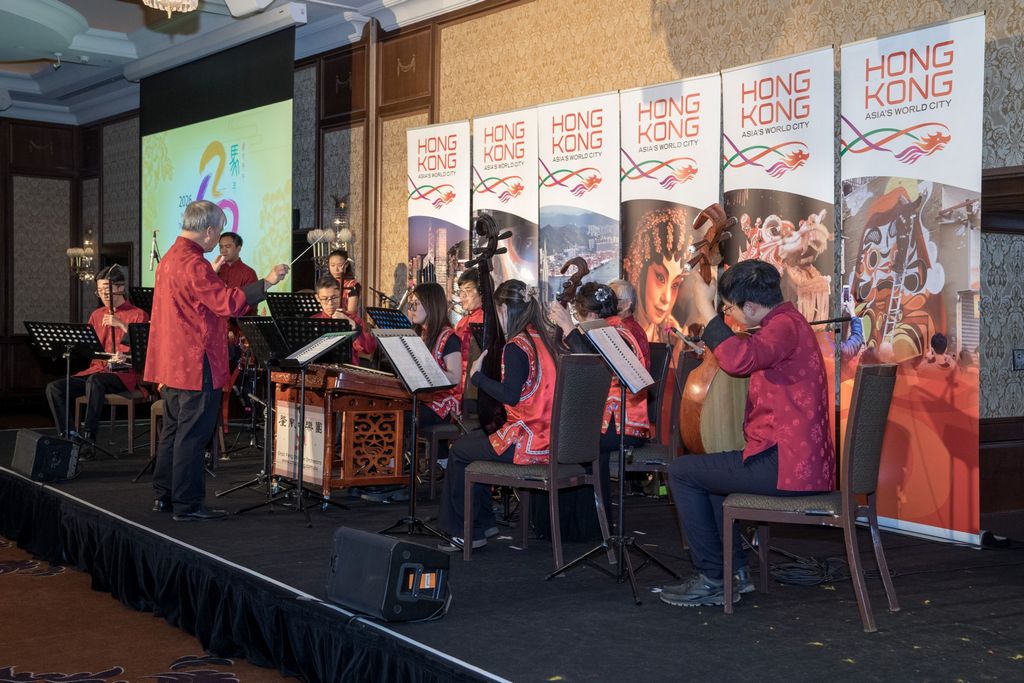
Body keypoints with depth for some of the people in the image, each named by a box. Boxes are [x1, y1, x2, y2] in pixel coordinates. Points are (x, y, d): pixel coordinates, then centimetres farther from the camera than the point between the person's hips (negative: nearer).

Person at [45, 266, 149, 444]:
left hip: (124, 374, -6)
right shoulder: (96, 315, 20)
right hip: (95, 370, 6)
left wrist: (122, 325, -22)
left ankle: (88, 436, -34)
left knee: (95, 381, -38)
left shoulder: (137, 315, 0)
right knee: (53, 388, -14)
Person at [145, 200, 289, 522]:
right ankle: (188, 504, -1)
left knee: (174, 429, 17)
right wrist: (266, 283, -19)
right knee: (193, 435, -5)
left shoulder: (170, 258, 14)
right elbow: (227, 302, -23)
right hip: (197, 364, -10)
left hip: (173, 362, 10)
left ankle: (165, 495, 23)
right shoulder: (193, 264, -18)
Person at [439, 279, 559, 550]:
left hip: (526, 444, -9)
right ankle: (483, 522, 33)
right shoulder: (540, 339, 9)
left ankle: (462, 532, 22)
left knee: (459, 450, 12)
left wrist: (477, 376, -11)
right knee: (474, 438, 28)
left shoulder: (516, 346, -18)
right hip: (546, 438, 9)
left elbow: (510, 395, -24)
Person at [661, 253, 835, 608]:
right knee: (710, 470, 30)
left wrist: (707, 311, -26)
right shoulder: (786, 322, 17)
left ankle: (712, 579, 2)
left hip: (786, 466, -11)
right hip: (805, 462, 11)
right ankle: (735, 571, 25)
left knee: (681, 472, -2)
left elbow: (738, 359, -36)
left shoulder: (785, 326, -16)